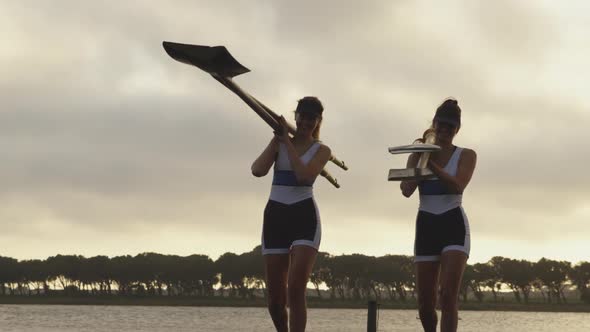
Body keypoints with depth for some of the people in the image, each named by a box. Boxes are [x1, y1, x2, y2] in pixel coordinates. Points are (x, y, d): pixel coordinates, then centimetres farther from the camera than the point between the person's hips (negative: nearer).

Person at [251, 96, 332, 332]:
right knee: (275, 297, 4)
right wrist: (276, 139, -4)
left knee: (296, 291, -18)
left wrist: (287, 141, -9)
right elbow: (258, 170, -7)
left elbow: (305, 175, -16)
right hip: (275, 216, 3)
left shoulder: (321, 150, 4)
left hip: (305, 217, -3)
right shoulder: (279, 143, 10)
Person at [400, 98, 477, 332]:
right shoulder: (418, 155, 8)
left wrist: (431, 163, -23)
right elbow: (407, 190, -7)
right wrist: (419, 157, -12)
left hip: (454, 226, -3)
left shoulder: (466, 156, 3)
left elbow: (457, 185, -16)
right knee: (425, 301, 3)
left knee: (448, 294, -19)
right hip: (425, 226, 3)